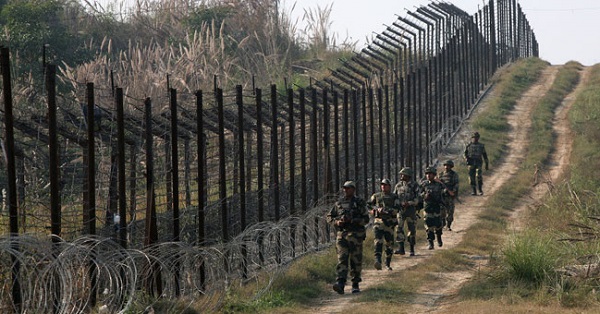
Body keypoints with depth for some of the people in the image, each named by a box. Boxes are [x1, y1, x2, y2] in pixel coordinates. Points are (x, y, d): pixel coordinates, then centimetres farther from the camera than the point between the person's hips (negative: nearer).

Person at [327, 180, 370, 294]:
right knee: (342, 259, -11)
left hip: (355, 235, -2)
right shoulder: (339, 203, 11)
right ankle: (340, 284, -23)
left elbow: (366, 219, -4)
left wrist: (352, 220, -16)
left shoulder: (359, 203, 2)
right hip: (341, 234, 2)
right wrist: (337, 222, -4)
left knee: (356, 261, 3)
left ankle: (355, 285, 17)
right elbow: (329, 217, 16)